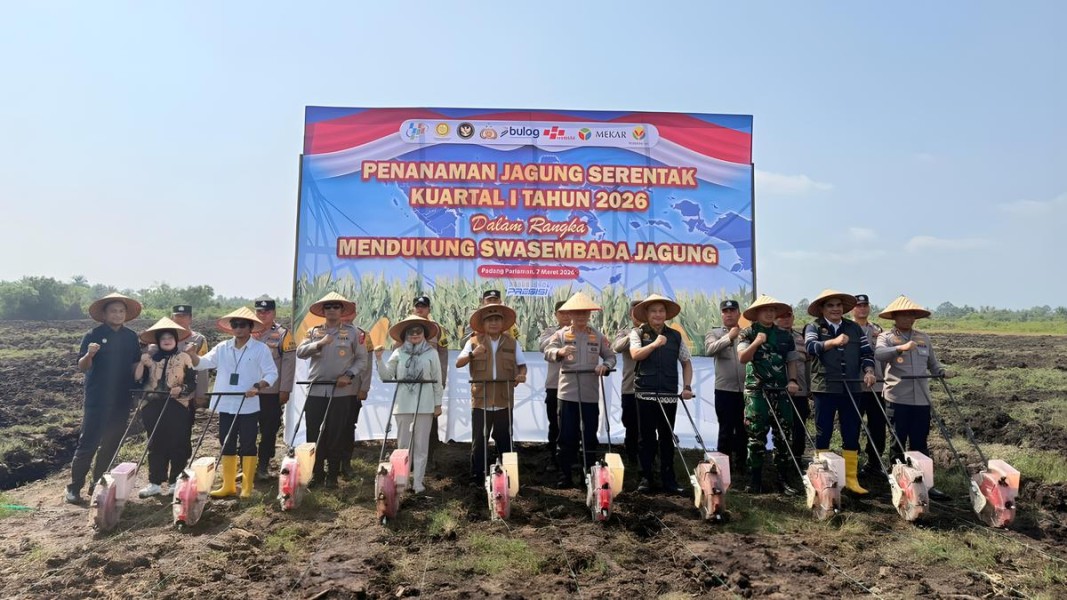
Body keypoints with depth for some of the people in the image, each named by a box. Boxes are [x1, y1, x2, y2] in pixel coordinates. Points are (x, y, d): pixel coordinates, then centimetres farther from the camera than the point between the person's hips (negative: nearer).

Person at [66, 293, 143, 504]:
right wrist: (89, 354, -30)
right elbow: (82, 367, -10)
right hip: (96, 400, -4)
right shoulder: (93, 335, -6)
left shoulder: (131, 337, 5)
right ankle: (74, 487, 9)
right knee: (88, 444, -3)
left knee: (111, 444, 11)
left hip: (121, 400, 4)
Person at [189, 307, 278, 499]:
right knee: (227, 446, 11)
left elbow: (272, 373, -8)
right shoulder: (222, 348, 9)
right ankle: (228, 485, 23)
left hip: (249, 406, -4)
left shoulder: (261, 348, -4)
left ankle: (247, 487, 11)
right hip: (226, 405, 4)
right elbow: (202, 364, 3)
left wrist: (257, 386, -24)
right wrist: (193, 355, -18)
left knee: (247, 446, 2)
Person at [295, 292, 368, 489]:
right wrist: (319, 344, -19)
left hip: (342, 391, -2)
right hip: (316, 391, 2)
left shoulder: (353, 332, 3)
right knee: (314, 434, 5)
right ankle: (316, 474, 18)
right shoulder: (314, 331, 9)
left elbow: (362, 359, 3)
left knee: (337, 435, 2)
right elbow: (300, 352, -4)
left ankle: (332, 475, 14)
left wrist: (349, 375, -12)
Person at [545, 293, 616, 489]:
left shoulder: (598, 336, 7)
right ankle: (565, 476, 15)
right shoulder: (561, 334, 0)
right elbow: (548, 353, -12)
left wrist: (605, 365, -13)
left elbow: (611, 356, 9)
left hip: (590, 395, 2)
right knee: (567, 437, 4)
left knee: (590, 436, 10)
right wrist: (559, 352, -34)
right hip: (568, 394, -2)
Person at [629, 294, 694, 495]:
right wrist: (654, 344, -25)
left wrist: (687, 386, 6)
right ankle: (645, 478, 15)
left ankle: (668, 479, 18)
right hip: (646, 393, -2)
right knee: (647, 437, 5)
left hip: (669, 394, 2)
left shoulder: (675, 336, 10)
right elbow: (635, 355, -14)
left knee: (667, 438, 8)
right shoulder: (638, 333, 3)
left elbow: (686, 362, 16)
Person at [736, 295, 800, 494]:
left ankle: (783, 479, 14)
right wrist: (757, 342, -20)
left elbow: (791, 361, 16)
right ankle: (755, 480, 6)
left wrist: (792, 380, 0)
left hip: (781, 391, 4)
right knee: (756, 436, -2)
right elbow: (742, 358, -9)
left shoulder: (785, 336, 13)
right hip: (756, 391, -4)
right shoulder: (747, 333, 2)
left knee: (784, 435, 4)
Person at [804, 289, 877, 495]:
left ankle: (851, 478, 18)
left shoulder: (855, 328, 12)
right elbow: (811, 346, -18)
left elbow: (867, 352, 8)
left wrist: (868, 371, -11)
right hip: (825, 388, -3)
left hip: (851, 388, 4)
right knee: (823, 434, 4)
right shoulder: (814, 327, 0)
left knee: (852, 434, 8)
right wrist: (834, 342, -33)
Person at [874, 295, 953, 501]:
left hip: (921, 398, 4)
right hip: (898, 398, -4)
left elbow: (933, 363, 18)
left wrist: (941, 372, -3)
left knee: (920, 443, 9)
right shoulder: (886, 337, 0)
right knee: (897, 443, 4)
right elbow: (880, 353, -21)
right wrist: (900, 348, -36)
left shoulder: (924, 338, 15)